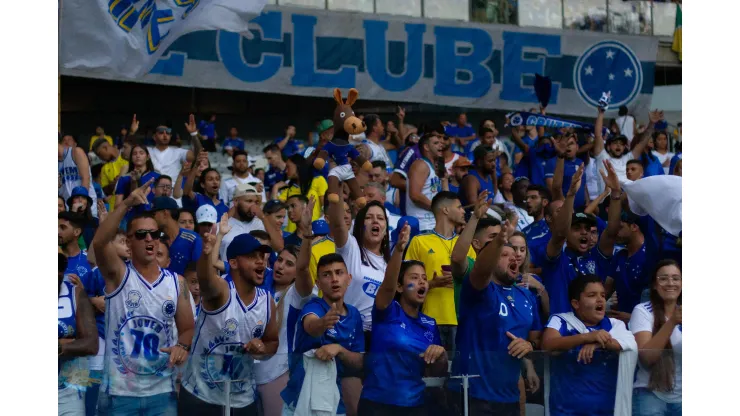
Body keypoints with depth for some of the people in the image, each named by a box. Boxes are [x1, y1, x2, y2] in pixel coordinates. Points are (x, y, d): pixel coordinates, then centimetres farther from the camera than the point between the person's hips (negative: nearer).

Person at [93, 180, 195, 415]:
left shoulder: (176, 283, 6)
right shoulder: (118, 274, -3)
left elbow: (188, 328, 11)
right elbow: (99, 243, -22)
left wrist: (182, 346, -12)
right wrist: (127, 204, -32)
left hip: (162, 391, 3)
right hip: (118, 391, -2)